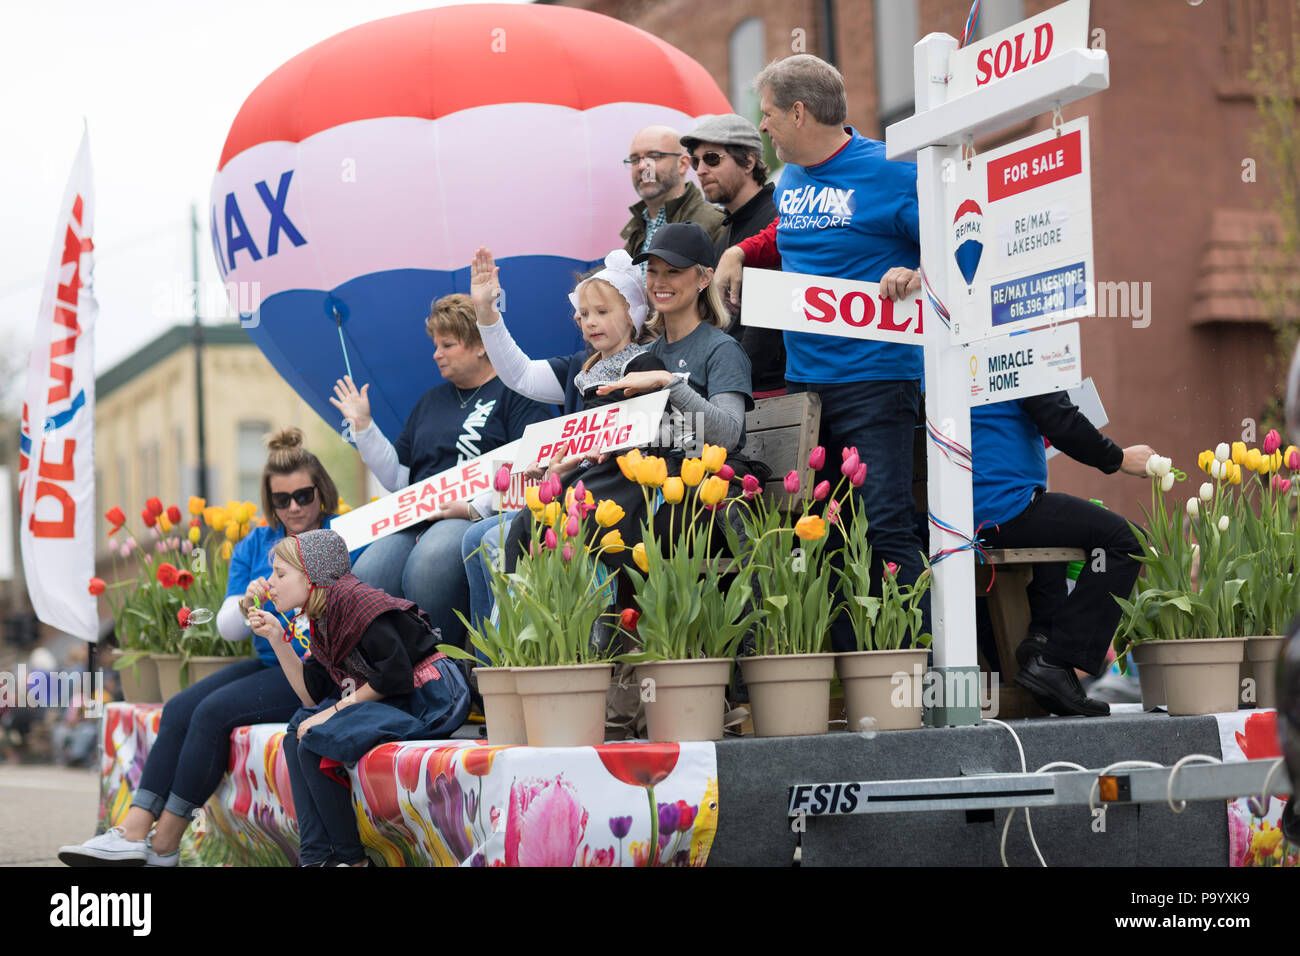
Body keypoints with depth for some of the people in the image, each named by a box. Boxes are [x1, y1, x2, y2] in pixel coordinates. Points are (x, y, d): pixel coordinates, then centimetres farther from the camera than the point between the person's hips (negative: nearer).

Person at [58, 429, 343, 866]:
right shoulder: (254, 546, 14)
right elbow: (228, 628, 10)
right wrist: (247, 603, -11)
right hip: (268, 665, 7)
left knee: (214, 710, -22)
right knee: (179, 709, -13)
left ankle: (164, 846, -18)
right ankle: (133, 833, -21)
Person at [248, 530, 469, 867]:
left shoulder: (353, 600, -17)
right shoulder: (322, 618, 13)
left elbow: (396, 674, -22)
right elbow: (312, 695, 11)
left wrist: (339, 707, -14)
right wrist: (277, 638, 6)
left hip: (429, 701, -10)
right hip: (389, 703, 10)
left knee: (314, 743, -20)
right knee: (297, 736, 4)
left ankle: (350, 858, -7)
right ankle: (315, 856, -4)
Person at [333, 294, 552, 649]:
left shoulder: (514, 393, 6)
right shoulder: (430, 401, 29)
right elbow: (398, 479, 27)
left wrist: (476, 507, -16)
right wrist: (363, 427, 17)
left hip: (479, 520, -6)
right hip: (416, 521, 6)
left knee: (428, 563, -39)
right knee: (368, 575, -27)